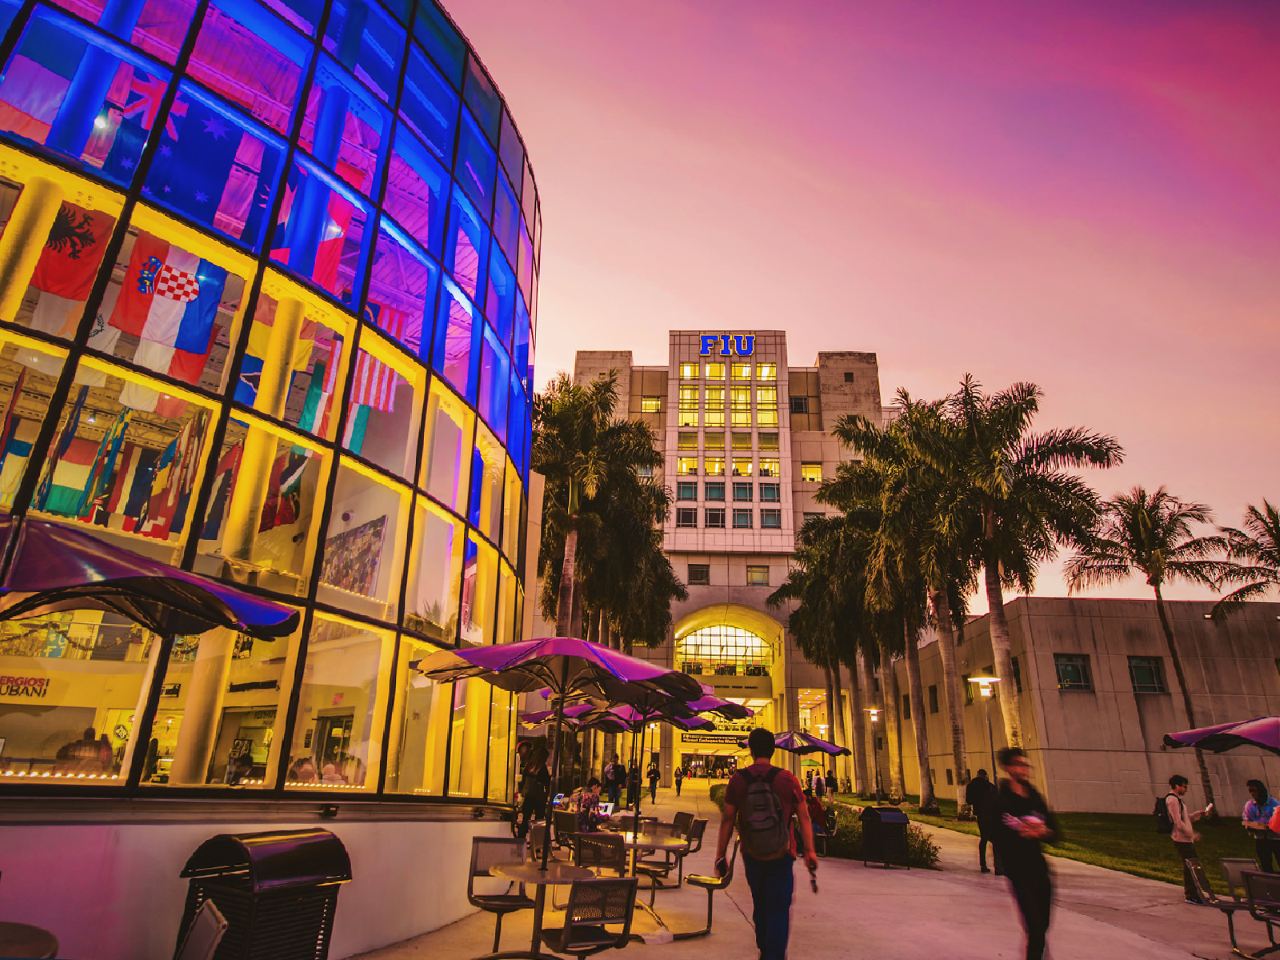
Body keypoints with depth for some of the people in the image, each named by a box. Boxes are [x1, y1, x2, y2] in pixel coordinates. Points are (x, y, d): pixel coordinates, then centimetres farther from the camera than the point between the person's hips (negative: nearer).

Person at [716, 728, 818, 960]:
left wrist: (720, 855, 2)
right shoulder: (787, 779, -9)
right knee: (778, 909, 4)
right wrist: (809, 851, 1)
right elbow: (804, 817, -7)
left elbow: (727, 820, -5)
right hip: (781, 855, -2)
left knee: (759, 905, 21)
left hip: (751, 855, 2)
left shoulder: (737, 780, -7)